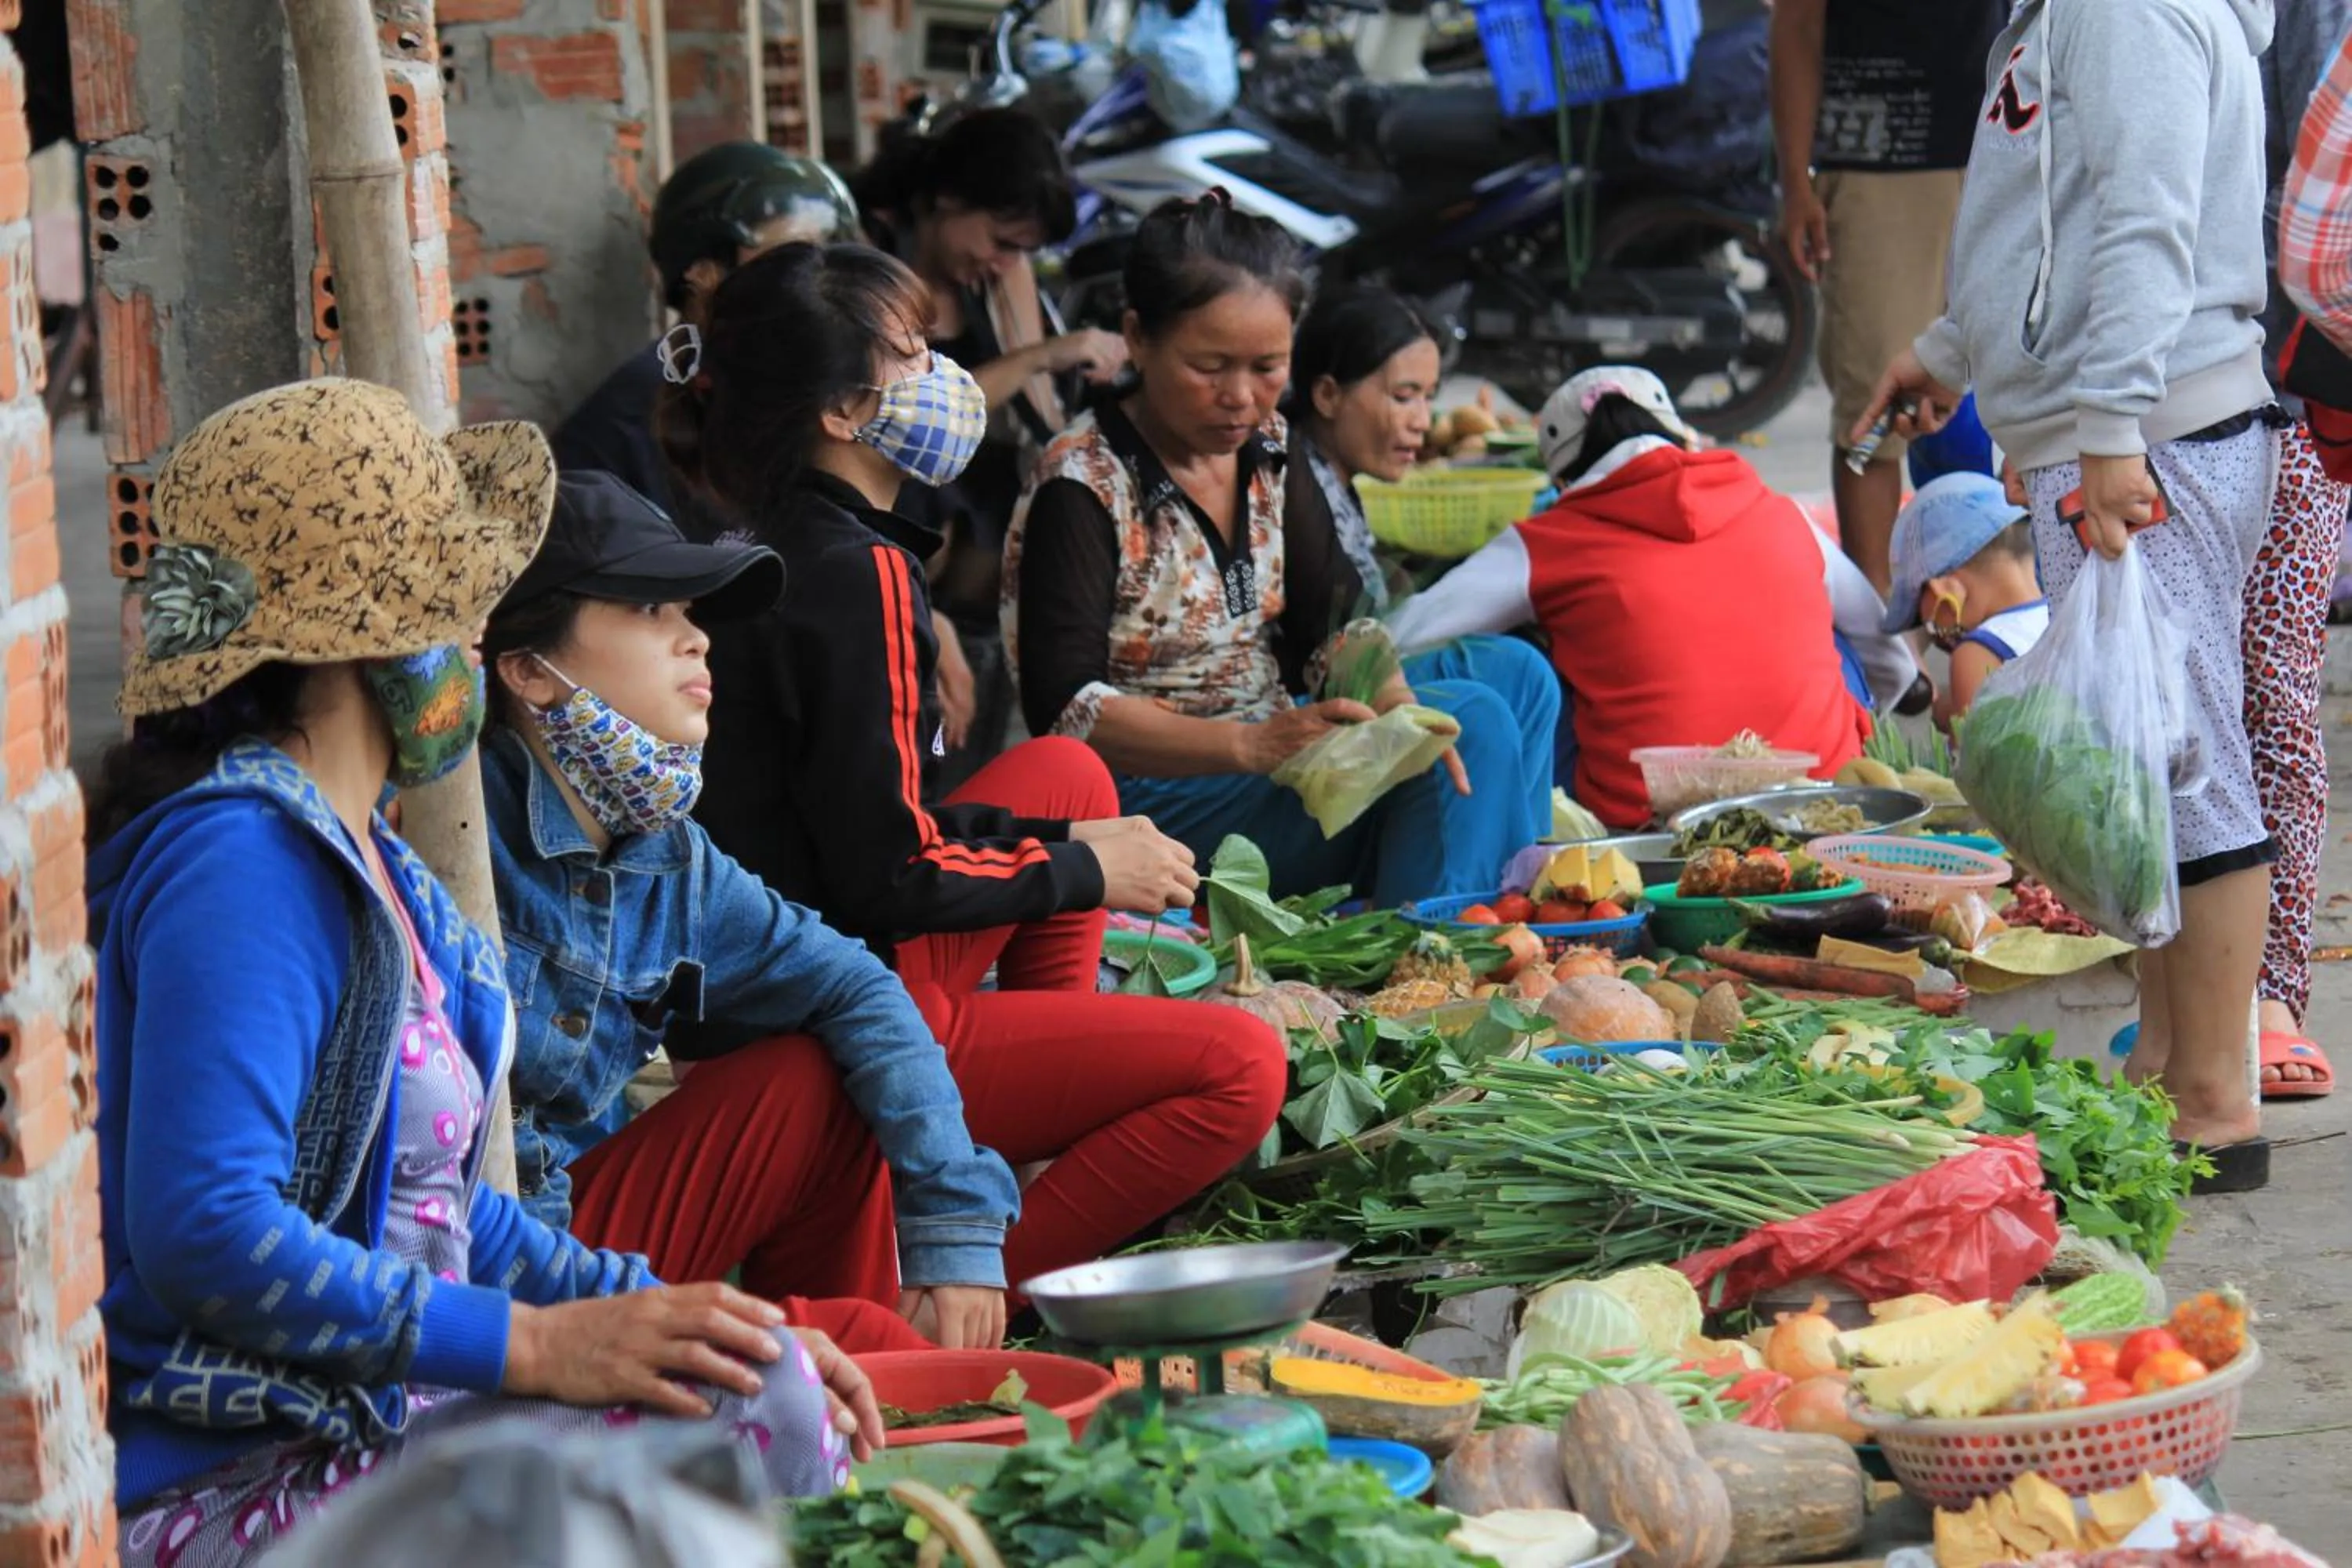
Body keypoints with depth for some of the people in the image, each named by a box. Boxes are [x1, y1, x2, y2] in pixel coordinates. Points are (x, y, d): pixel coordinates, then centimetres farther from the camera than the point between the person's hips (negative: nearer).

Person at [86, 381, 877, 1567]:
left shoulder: (361, 860, 16)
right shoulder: (242, 859, -16)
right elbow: (202, 1233, -26)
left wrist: (656, 1312, 9)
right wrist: (536, 1343, -24)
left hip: (360, 1419, 11)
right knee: (742, 1409, -21)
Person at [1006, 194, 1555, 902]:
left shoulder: (1272, 452, 8)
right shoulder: (1081, 490, -16)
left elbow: (1333, 625, 3)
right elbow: (1064, 711, -23)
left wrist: (1398, 708, -20)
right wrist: (1254, 745, -34)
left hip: (1267, 752, 9)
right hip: (1150, 799, -9)